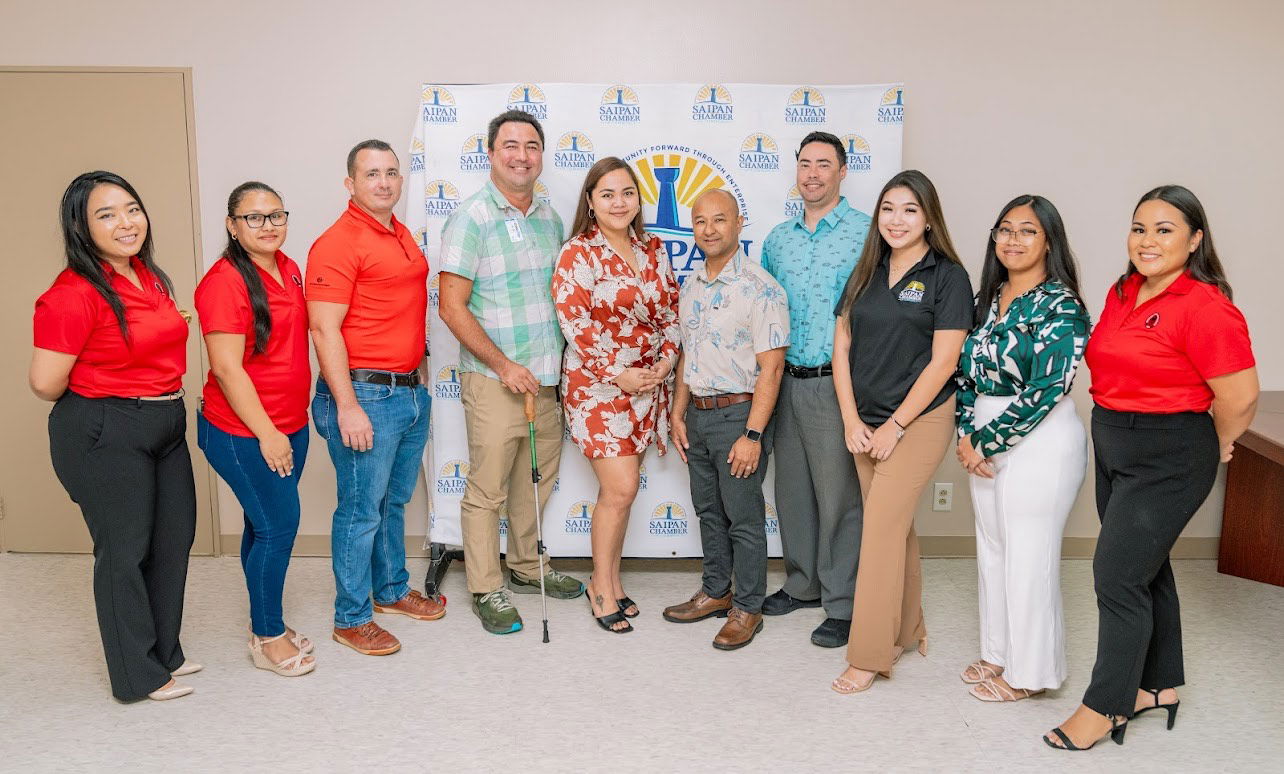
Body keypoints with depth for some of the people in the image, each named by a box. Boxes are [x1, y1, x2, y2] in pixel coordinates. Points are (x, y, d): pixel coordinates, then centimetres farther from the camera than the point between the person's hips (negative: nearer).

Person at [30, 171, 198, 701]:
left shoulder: (149, 276, 6)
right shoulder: (73, 294, -20)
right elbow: (45, 383, -19)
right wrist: (96, 404, -2)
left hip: (166, 425, 8)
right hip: (105, 435, -8)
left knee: (173, 540, 16)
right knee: (124, 550, 5)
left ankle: (165, 653, 35)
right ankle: (139, 676, 22)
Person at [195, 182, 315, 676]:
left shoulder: (288, 269, 8)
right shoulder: (224, 282, -17)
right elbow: (226, 367, -19)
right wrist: (266, 433, -18)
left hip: (290, 424, 8)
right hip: (244, 432, -7)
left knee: (266, 527, 16)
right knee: (278, 526, -2)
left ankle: (266, 621, 30)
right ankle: (268, 639, 15)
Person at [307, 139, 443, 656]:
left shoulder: (402, 236, 14)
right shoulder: (338, 243, -13)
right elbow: (324, 329, -18)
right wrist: (347, 406, -21)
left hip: (411, 390, 8)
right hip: (366, 395, -8)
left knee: (394, 501, 19)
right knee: (362, 510, 2)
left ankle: (392, 590, 35)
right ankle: (351, 618, 15)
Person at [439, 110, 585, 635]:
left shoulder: (549, 218, 11)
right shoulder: (472, 217, -9)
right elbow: (452, 306, -13)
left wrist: (562, 362, 10)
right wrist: (504, 365, -17)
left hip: (547, 377, 7)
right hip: (494, 380, -6)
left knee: (537, 480, 17)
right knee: (488, 489, 1)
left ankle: (527, 567, 35)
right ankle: (486, 589, 16)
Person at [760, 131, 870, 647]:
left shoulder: (867, 233, -5)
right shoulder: (778, 238, 12)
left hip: (837, 383, -6)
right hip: (786, 381, 6)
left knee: (839, 495, 1)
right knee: (792, 488, 14)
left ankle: (842, 604, 14)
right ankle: (803, 584, 31)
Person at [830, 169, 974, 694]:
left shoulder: (947, 277, -7)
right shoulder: (867, 273, 9)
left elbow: (942, 362, -12)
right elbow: (842, 346, 7)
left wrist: (894, 427, -12)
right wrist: (852, 420, -2)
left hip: (919, 421, -5)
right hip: (864, 422, 5)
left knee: (880, 530, -7)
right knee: (895, 527, 14)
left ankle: (870, 656, 3)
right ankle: (908, 629, 31)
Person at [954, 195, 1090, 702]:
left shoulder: (1060, 307, -13)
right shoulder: (988, 298, 9)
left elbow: (1045, 391, -19)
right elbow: (966, 371, 9)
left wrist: (984, 441, -14)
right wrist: (967, 434, -5)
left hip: (1040, 442, -7)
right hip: (987, 440, 8)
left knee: (1029, 556, 2)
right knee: (991, 548, 15)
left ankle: (1028, 671, 19)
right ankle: (999, 654, 32)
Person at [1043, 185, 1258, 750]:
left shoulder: (1206, 308, -20)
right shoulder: (1121, 294, 6)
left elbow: (1239, 396, -19)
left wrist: (1218, 445, -2)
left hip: (1168, 459, -8)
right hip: (1114, 447, 8)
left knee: (1117, 575, -5)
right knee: (1145, 570, 18)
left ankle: (1105, 707, 10)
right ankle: (1159, 685, 35)